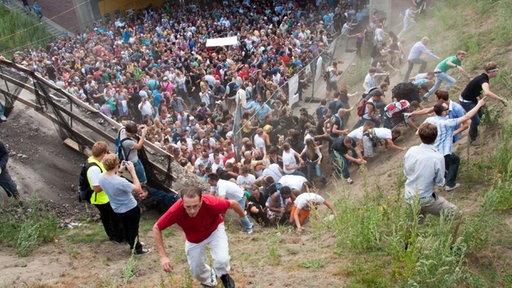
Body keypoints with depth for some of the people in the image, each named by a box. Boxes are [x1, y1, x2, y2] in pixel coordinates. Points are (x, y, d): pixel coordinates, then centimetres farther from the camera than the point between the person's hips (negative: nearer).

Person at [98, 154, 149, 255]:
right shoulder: (120, 182, -40)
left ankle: (133, 243, 51)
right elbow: (138, 189, -28)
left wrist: (119, 171, -1)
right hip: (131, 209, -7)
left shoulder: (101, 177, -17)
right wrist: (132, 171, -27)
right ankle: (137, 249, 38)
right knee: (134, 228, 18)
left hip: (117, 209, 7)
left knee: (126, 227, 28)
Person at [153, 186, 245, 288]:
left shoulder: (211, 203, -41)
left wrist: (242, 215, 2)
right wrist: (163, 256, -27)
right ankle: (209, 280, 44)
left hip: (214, 229, -1)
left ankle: (223, 275, 14)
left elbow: (233, 203, -20)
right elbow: (156, 228, -22)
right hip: (193, 238, 2)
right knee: (196, 271, 7)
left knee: (222, 259, -23)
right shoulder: (176, 210, -39)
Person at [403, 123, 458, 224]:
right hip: (424, 200, -6)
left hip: (408, 197, 6)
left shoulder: (411, 150, -11)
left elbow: (406, 172, 2)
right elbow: (440, 182, -12)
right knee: (453, 212, 11)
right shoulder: (438, 157, -24)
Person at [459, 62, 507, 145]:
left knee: (480, 115, 20)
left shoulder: (484, 77, -2)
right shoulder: (483, 79, -32)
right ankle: (472, 139, 12)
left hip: (472, 99, 10)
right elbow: (487, 93, -52)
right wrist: (501, 99, -46)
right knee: (476, 120, -6)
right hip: (466, 101, -10)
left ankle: (475, 133, 40)